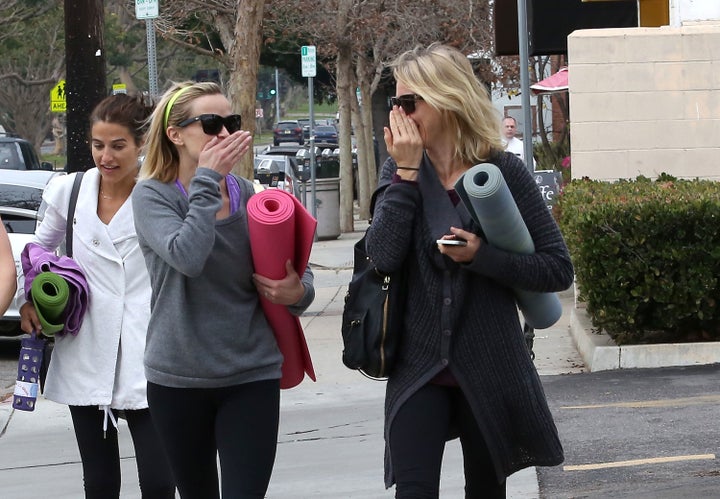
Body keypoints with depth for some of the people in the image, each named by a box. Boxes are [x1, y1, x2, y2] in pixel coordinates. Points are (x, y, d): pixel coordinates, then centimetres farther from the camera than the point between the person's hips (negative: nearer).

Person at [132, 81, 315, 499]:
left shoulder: (249, 196, 2)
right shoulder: (154, 195, -6)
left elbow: (298, 274, 11)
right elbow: (187, 257, -25)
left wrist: (296, 291, -12)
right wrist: (207, 180, -19)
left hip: (252, 374, 1)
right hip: (179, 377, -1)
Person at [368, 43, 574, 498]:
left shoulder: (502, 171, -5)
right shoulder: (399, 173, 3)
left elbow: (559, 270, -7)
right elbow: (383, 256, -13)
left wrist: (482, 256, -19)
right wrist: (407, 173, -13)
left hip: (489, 369, -1)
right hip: (418, 367, 1)